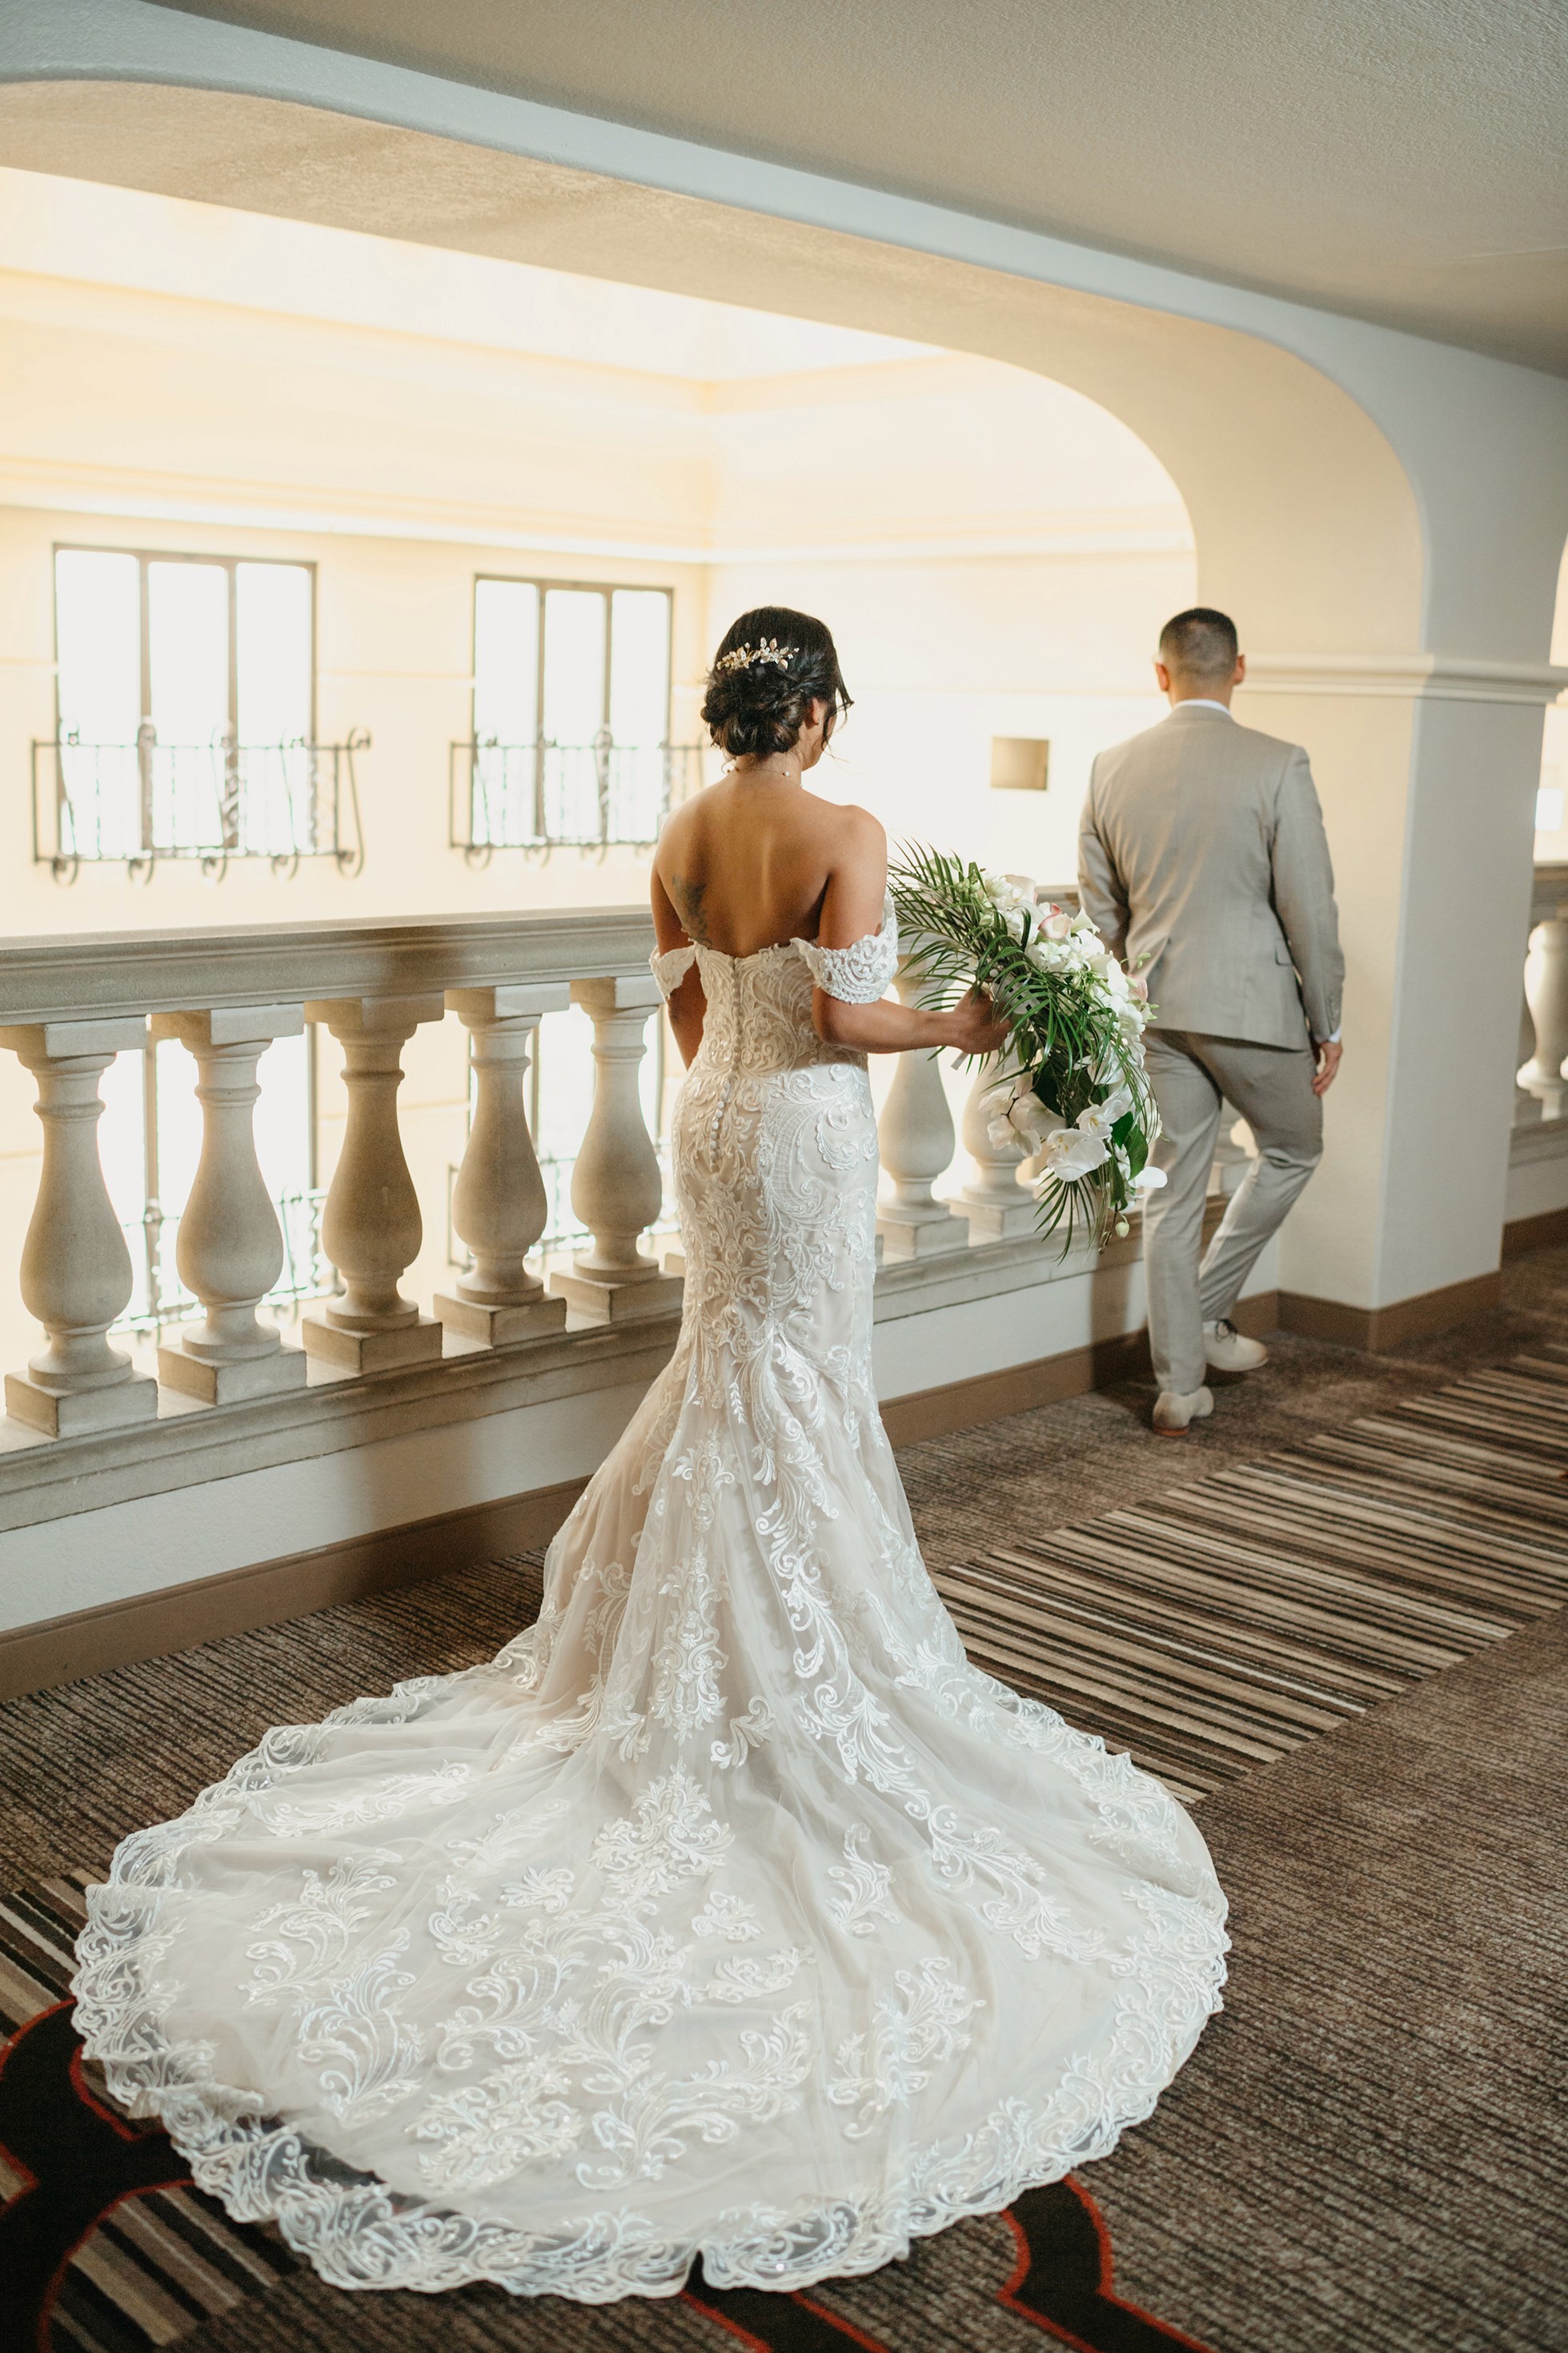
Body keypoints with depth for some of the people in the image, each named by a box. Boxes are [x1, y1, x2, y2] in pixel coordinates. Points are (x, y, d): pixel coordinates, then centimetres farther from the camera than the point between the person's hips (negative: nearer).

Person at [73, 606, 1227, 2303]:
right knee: (796, 1383, 4)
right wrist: (955, 1026, -3)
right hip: (805, 1129, -7)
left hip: (711, 1119, 7)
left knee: (738, 1355, 20)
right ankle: (784, 1653, 15)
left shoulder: (682, 837, 4)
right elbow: (840, 1016, -20)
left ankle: (705, 1617, 31)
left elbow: (691, 1010, 12)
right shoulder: (844, 834, -16)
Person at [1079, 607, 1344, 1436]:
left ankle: (1178, 1385, 16)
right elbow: (1310, 908, -10)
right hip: (1251, 1004, -4)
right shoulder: (1277, 766, -11)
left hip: (1155, 1010, 4)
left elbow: (1100, 908, 9)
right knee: (1293, 1149, 22)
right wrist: (1327, 1024, 0)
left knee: (1171, 1195, 10)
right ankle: (1207, 1311, 20)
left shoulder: (1111, 769, 2)